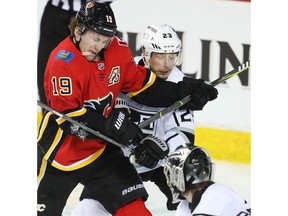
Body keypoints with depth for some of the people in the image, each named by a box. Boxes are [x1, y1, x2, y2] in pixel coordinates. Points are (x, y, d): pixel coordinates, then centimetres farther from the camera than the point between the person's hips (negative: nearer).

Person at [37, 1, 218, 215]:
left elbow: (141, 84, 7)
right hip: (62, 148, -5)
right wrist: (112, 125, -33)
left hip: (101, 147, 5)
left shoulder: (117, 50, -6)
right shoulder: (62, 62, -24)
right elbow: (68, 118, -28)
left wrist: (182, 91, -6)